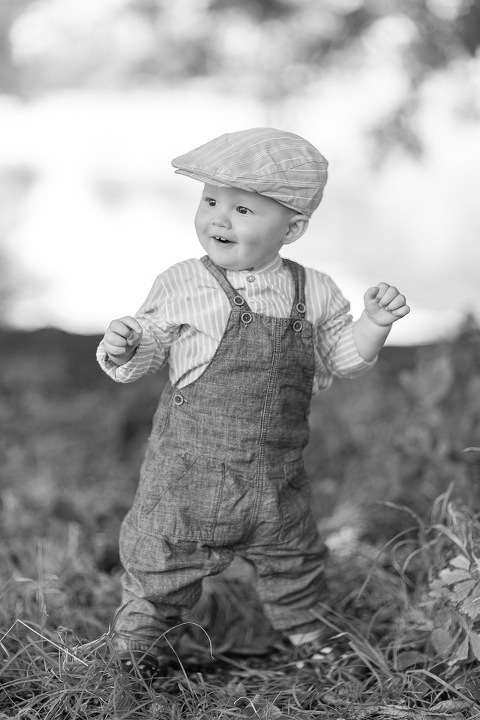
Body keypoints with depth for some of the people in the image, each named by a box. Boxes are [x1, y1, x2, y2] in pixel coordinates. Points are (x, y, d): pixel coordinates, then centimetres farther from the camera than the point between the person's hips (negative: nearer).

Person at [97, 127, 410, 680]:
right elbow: (146, 351, -3)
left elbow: (342, 358, 10)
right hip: (191, 467, -3)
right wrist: (121, 348, -25)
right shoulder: (182, 286, -10)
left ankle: (308, 634, 45)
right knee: (163, 556, 8)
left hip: (276, 475, 3)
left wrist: (375, 323, -7)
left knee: (293, 559, 20)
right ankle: (137, 637, 33)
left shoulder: (314, 293, 0)